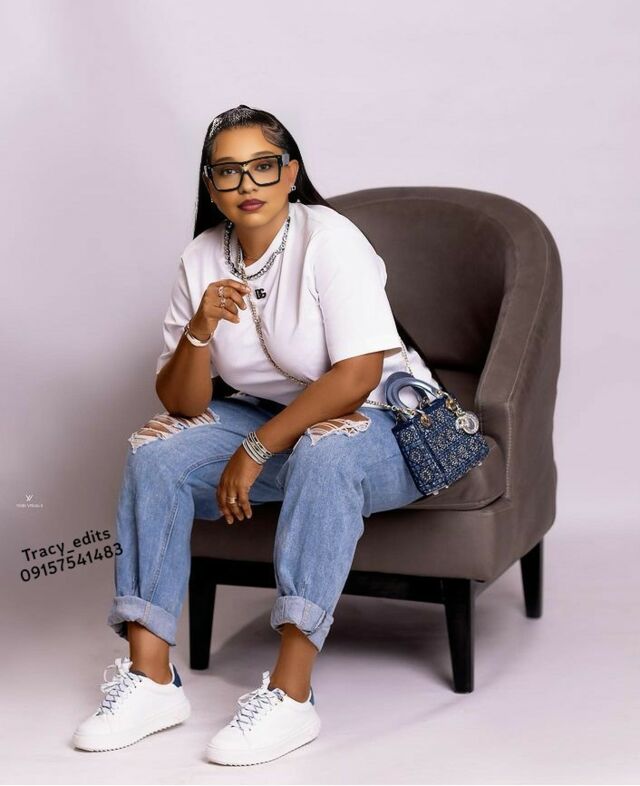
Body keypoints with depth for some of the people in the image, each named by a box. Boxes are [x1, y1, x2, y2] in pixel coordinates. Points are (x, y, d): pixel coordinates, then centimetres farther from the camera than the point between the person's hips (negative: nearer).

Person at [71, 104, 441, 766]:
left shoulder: (330, 240, -17)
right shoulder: (202, 259, -2)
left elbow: (357, 375, -23)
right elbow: (181, 404, -2)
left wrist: (256, 450, -23)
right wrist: (199, 332, -23)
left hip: (375, 422, -5)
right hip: (267, 418, 6)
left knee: (323, 451, -38)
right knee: (154, 450, -14)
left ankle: (290, 694, -36)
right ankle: (150, 677, -15)